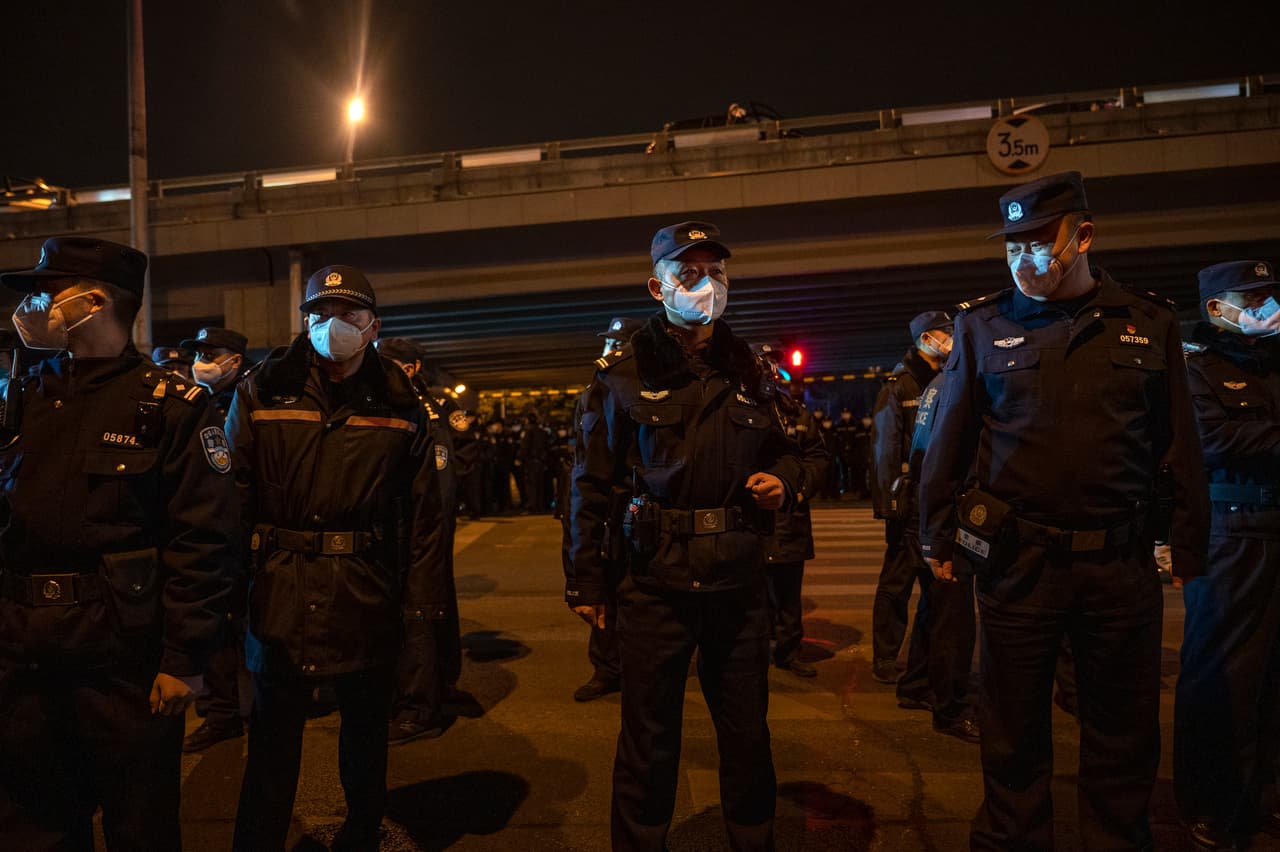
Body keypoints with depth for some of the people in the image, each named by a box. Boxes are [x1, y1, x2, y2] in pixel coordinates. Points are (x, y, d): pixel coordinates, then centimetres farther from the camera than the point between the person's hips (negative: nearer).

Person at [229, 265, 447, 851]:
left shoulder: (399, 407, 0)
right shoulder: (261, 395, -1)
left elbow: (423, 514, -1)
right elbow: (231, 501, -3)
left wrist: (422, 601, -3)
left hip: (367, 597, 1)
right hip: (280, 591, -1)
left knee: (367, 726, 19)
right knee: (273, 733, 12)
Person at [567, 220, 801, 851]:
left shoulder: (747, 370, 9)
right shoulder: (623, 377, -2)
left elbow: (781, 450, 21)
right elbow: (592, 484, -1)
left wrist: (782, 479, -3)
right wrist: (585, 580, -2)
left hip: (739, 580, 3)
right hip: (657, 581, -3)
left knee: (747, 733, 18)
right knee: (649, 739, 10)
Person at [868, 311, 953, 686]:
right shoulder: (898, 387, -5)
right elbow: (885, 448, -10)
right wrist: (888, 504, -15)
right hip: (910, 501, -6)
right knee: (897, 582, 2)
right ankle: (884, 661, 14)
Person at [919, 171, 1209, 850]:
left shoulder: (1149, 323, 5)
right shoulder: (984, 326, 2)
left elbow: (1179, 448, 8)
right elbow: (949, 440, 3)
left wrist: (1189, 551, 5)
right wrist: (936, 539, 3)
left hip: (1123, 563, 1)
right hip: (1016, 559, -1)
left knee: (1123, 731, 15)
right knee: (1013, 729, 12)